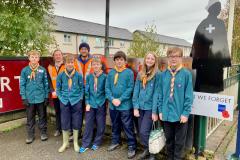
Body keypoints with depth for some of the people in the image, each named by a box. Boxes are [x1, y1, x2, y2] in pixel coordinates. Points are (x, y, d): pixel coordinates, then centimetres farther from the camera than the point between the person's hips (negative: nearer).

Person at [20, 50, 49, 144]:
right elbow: (22, 85, 0)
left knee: (42, 116, 12)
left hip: (41, 98, 0)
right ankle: (30, 135, 26)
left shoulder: (42, 70, -2)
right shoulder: (24, 70, -2)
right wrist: (24, 98, -4)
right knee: (30, 118, 11)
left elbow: (46, 84, 1)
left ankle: (43, 133, 28)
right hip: (29, 98, 0)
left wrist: (46, 97, 0)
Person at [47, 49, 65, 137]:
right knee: (57, 112, 13)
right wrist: (52, 91, -4)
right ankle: (58, 129, 27)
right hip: (55, 94, 4)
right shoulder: (50, 67, 9)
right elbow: (49, 80, 7)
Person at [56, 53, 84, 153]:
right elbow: (58, 89, 7)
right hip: (64, 102, 1)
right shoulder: (61, 75, -2)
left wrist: (80, 98, -4)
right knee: (64, 123, 9)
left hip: (76, 102, -1)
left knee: (76, 123, 8)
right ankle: (65, 143, 27)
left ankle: (75, 143, 26)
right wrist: (61, 98, -2)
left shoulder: (78, 75, -5)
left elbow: (82, 89, 4)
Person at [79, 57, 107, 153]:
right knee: (88, 124, 7)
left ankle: (97, 143, 28)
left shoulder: (105, 77, -6)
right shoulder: (89, 77, 3)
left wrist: (103, 100, -5)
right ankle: (85, 144, 20)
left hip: (101, 104, -2)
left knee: (100, 125, 10)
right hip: (91, 104, 2)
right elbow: (87, 91, 4)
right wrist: (87, 103, -1)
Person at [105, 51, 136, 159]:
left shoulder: (129, 72, -6)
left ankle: (132, 147, 17)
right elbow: (107, 88, 2)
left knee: (128, 127, 3)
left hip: (125, 105, -4)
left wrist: (120, 100, -15)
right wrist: (112, 99, -12)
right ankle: (115, 142, 38)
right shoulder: (111, 73, 5)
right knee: (115, 125, 19)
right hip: (113, 105, 4)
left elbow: (130, 88, -10)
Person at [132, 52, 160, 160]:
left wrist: (155, 111, -13)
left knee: (144, 132, -8)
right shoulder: (140, 74, 9)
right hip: (140, 107, 5)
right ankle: (147, 150, 32)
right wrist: (135, 107, 0)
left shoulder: (157, 74, -7)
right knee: (141, 132, 11)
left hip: (150, 107, -5)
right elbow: (136, 91, 6)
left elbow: (156, 93, -11)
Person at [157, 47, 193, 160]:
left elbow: (189, 95, -9)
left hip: (180, 114, -3)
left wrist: (185, 113, -12)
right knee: (169, 139, 19)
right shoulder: (163, 75, 2)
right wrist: (160, 110, 3)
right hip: (166, 113, 3)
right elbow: (160, 94, 5)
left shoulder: (186, 74, -8)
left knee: (179, 141, 13)